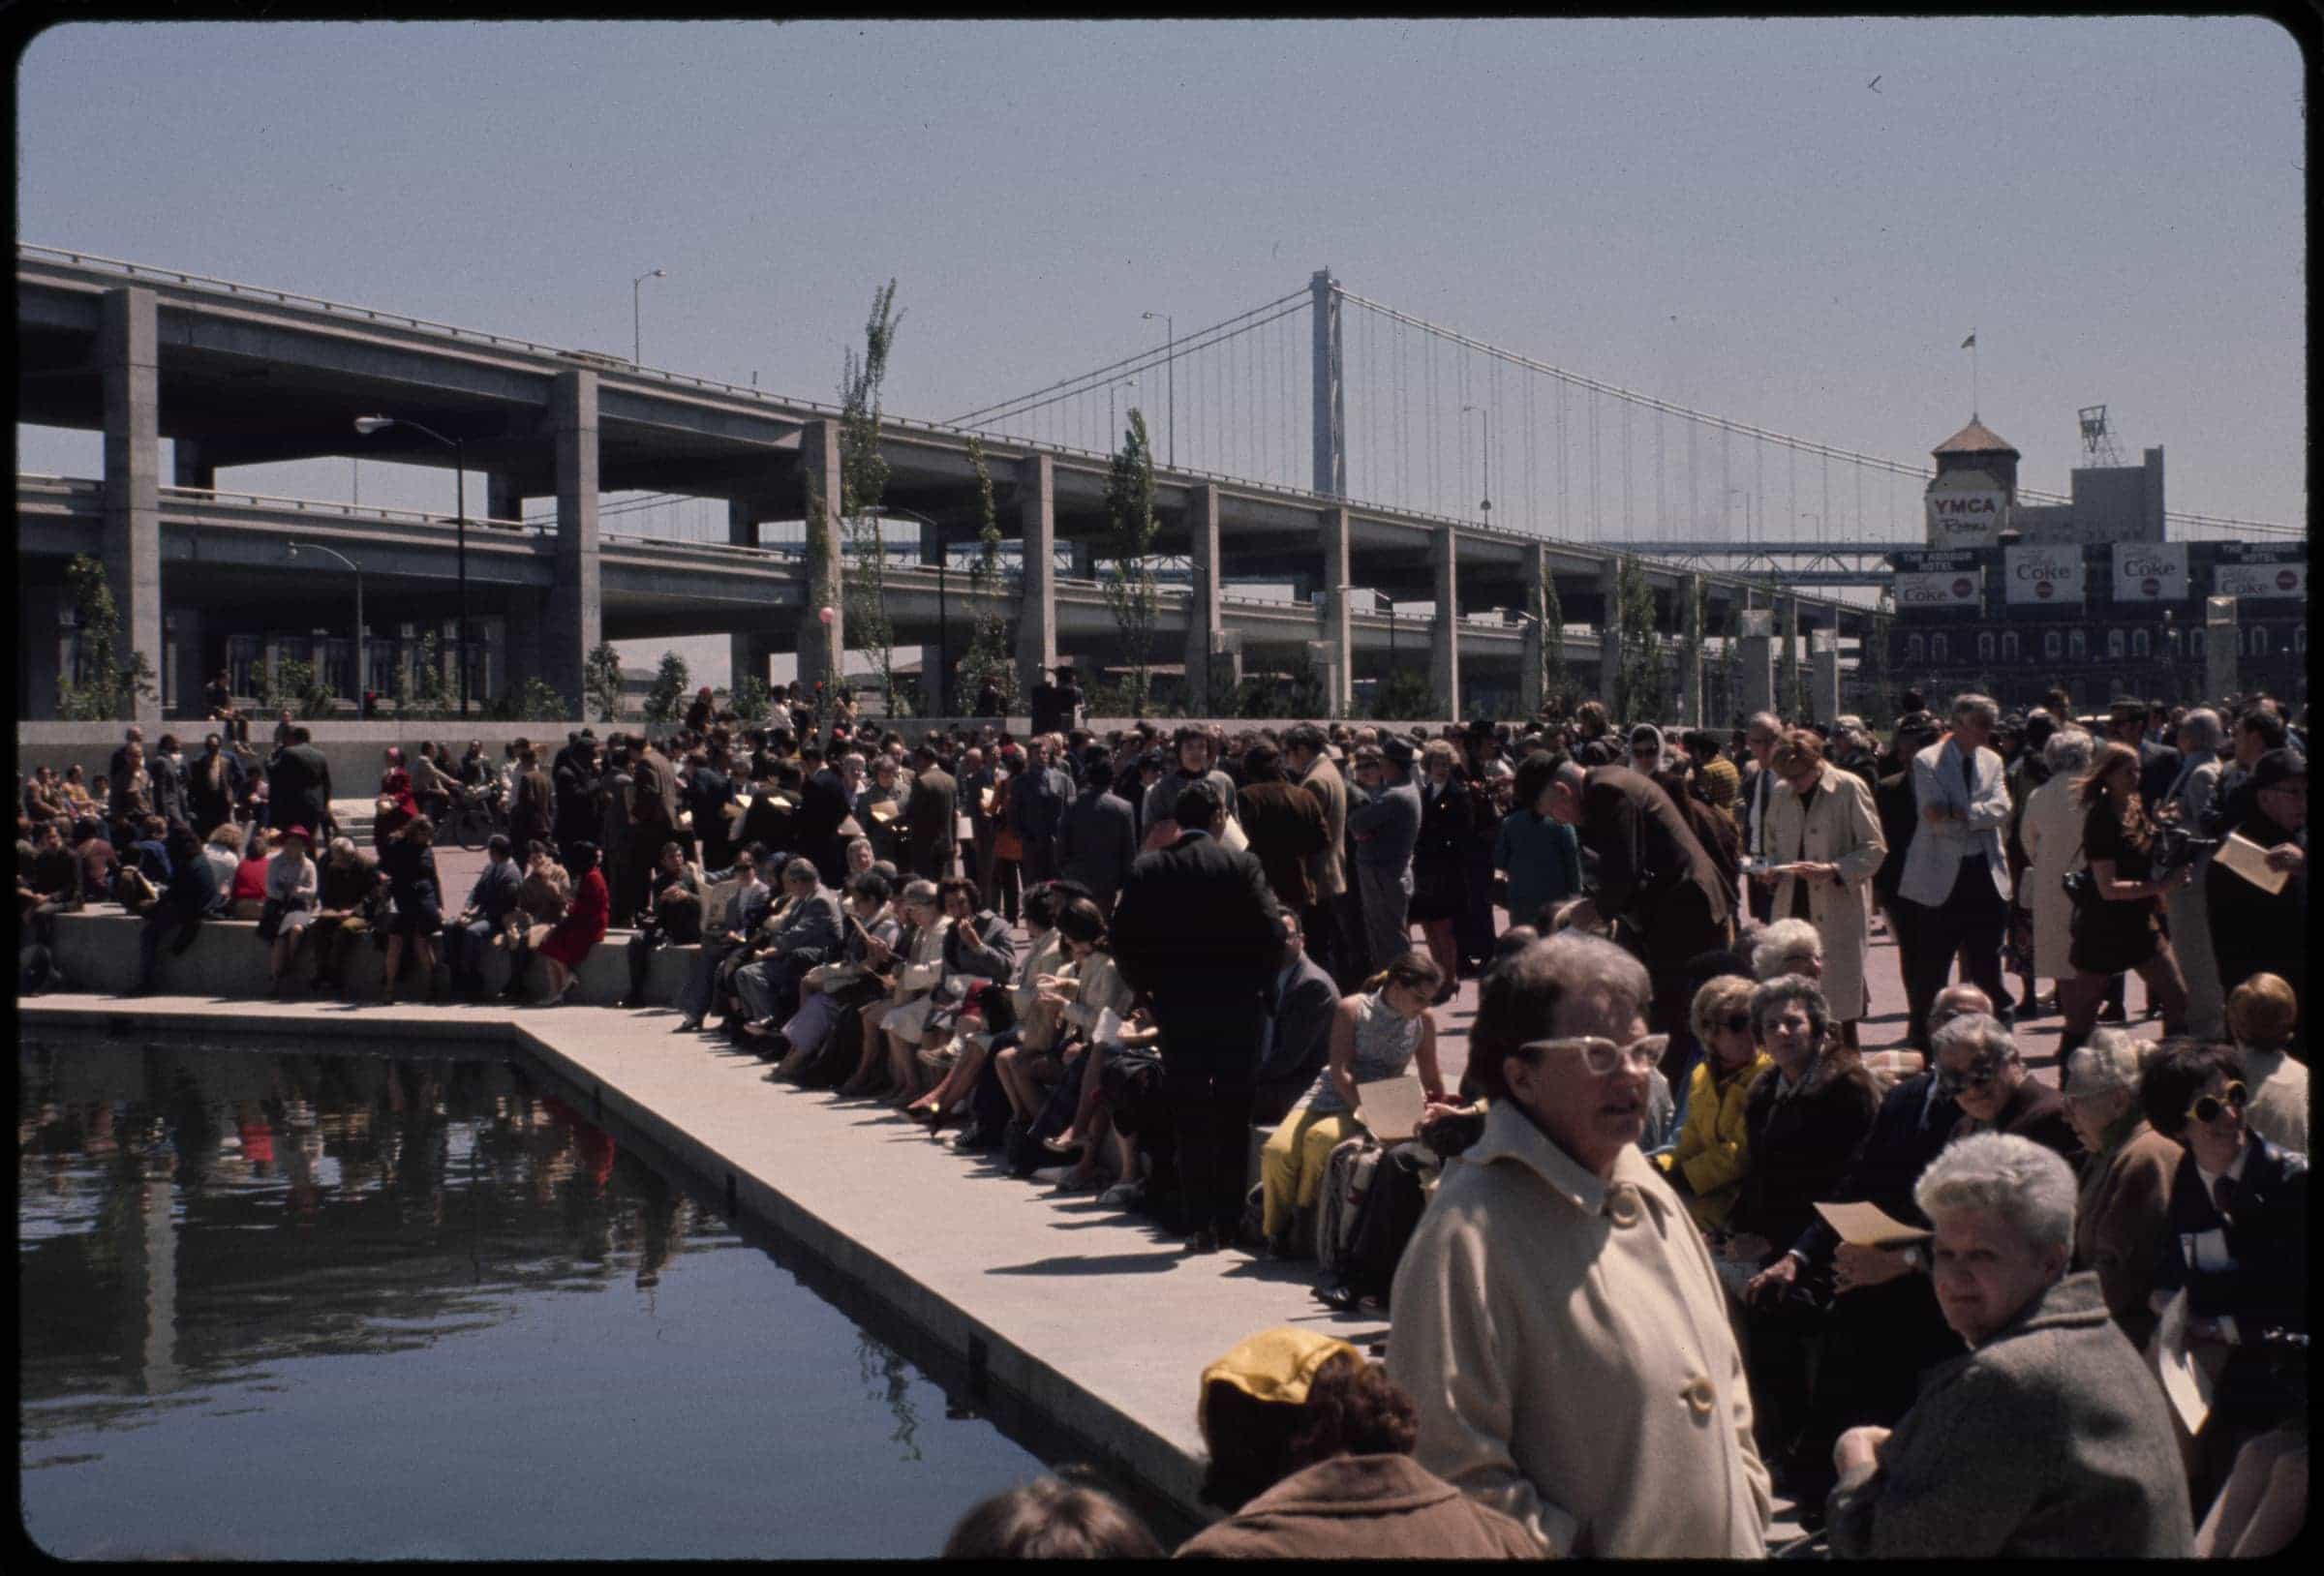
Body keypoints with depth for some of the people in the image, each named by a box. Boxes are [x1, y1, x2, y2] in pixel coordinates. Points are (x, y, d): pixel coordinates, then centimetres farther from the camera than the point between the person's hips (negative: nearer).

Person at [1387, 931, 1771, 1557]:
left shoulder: (1643, 1190, 9)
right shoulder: (1470, 1233, -19)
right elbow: (1455, 1470, -22)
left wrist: (1748, 1515, 8)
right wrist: (1572, 1551, -22)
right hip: (1605, 1549, -7)